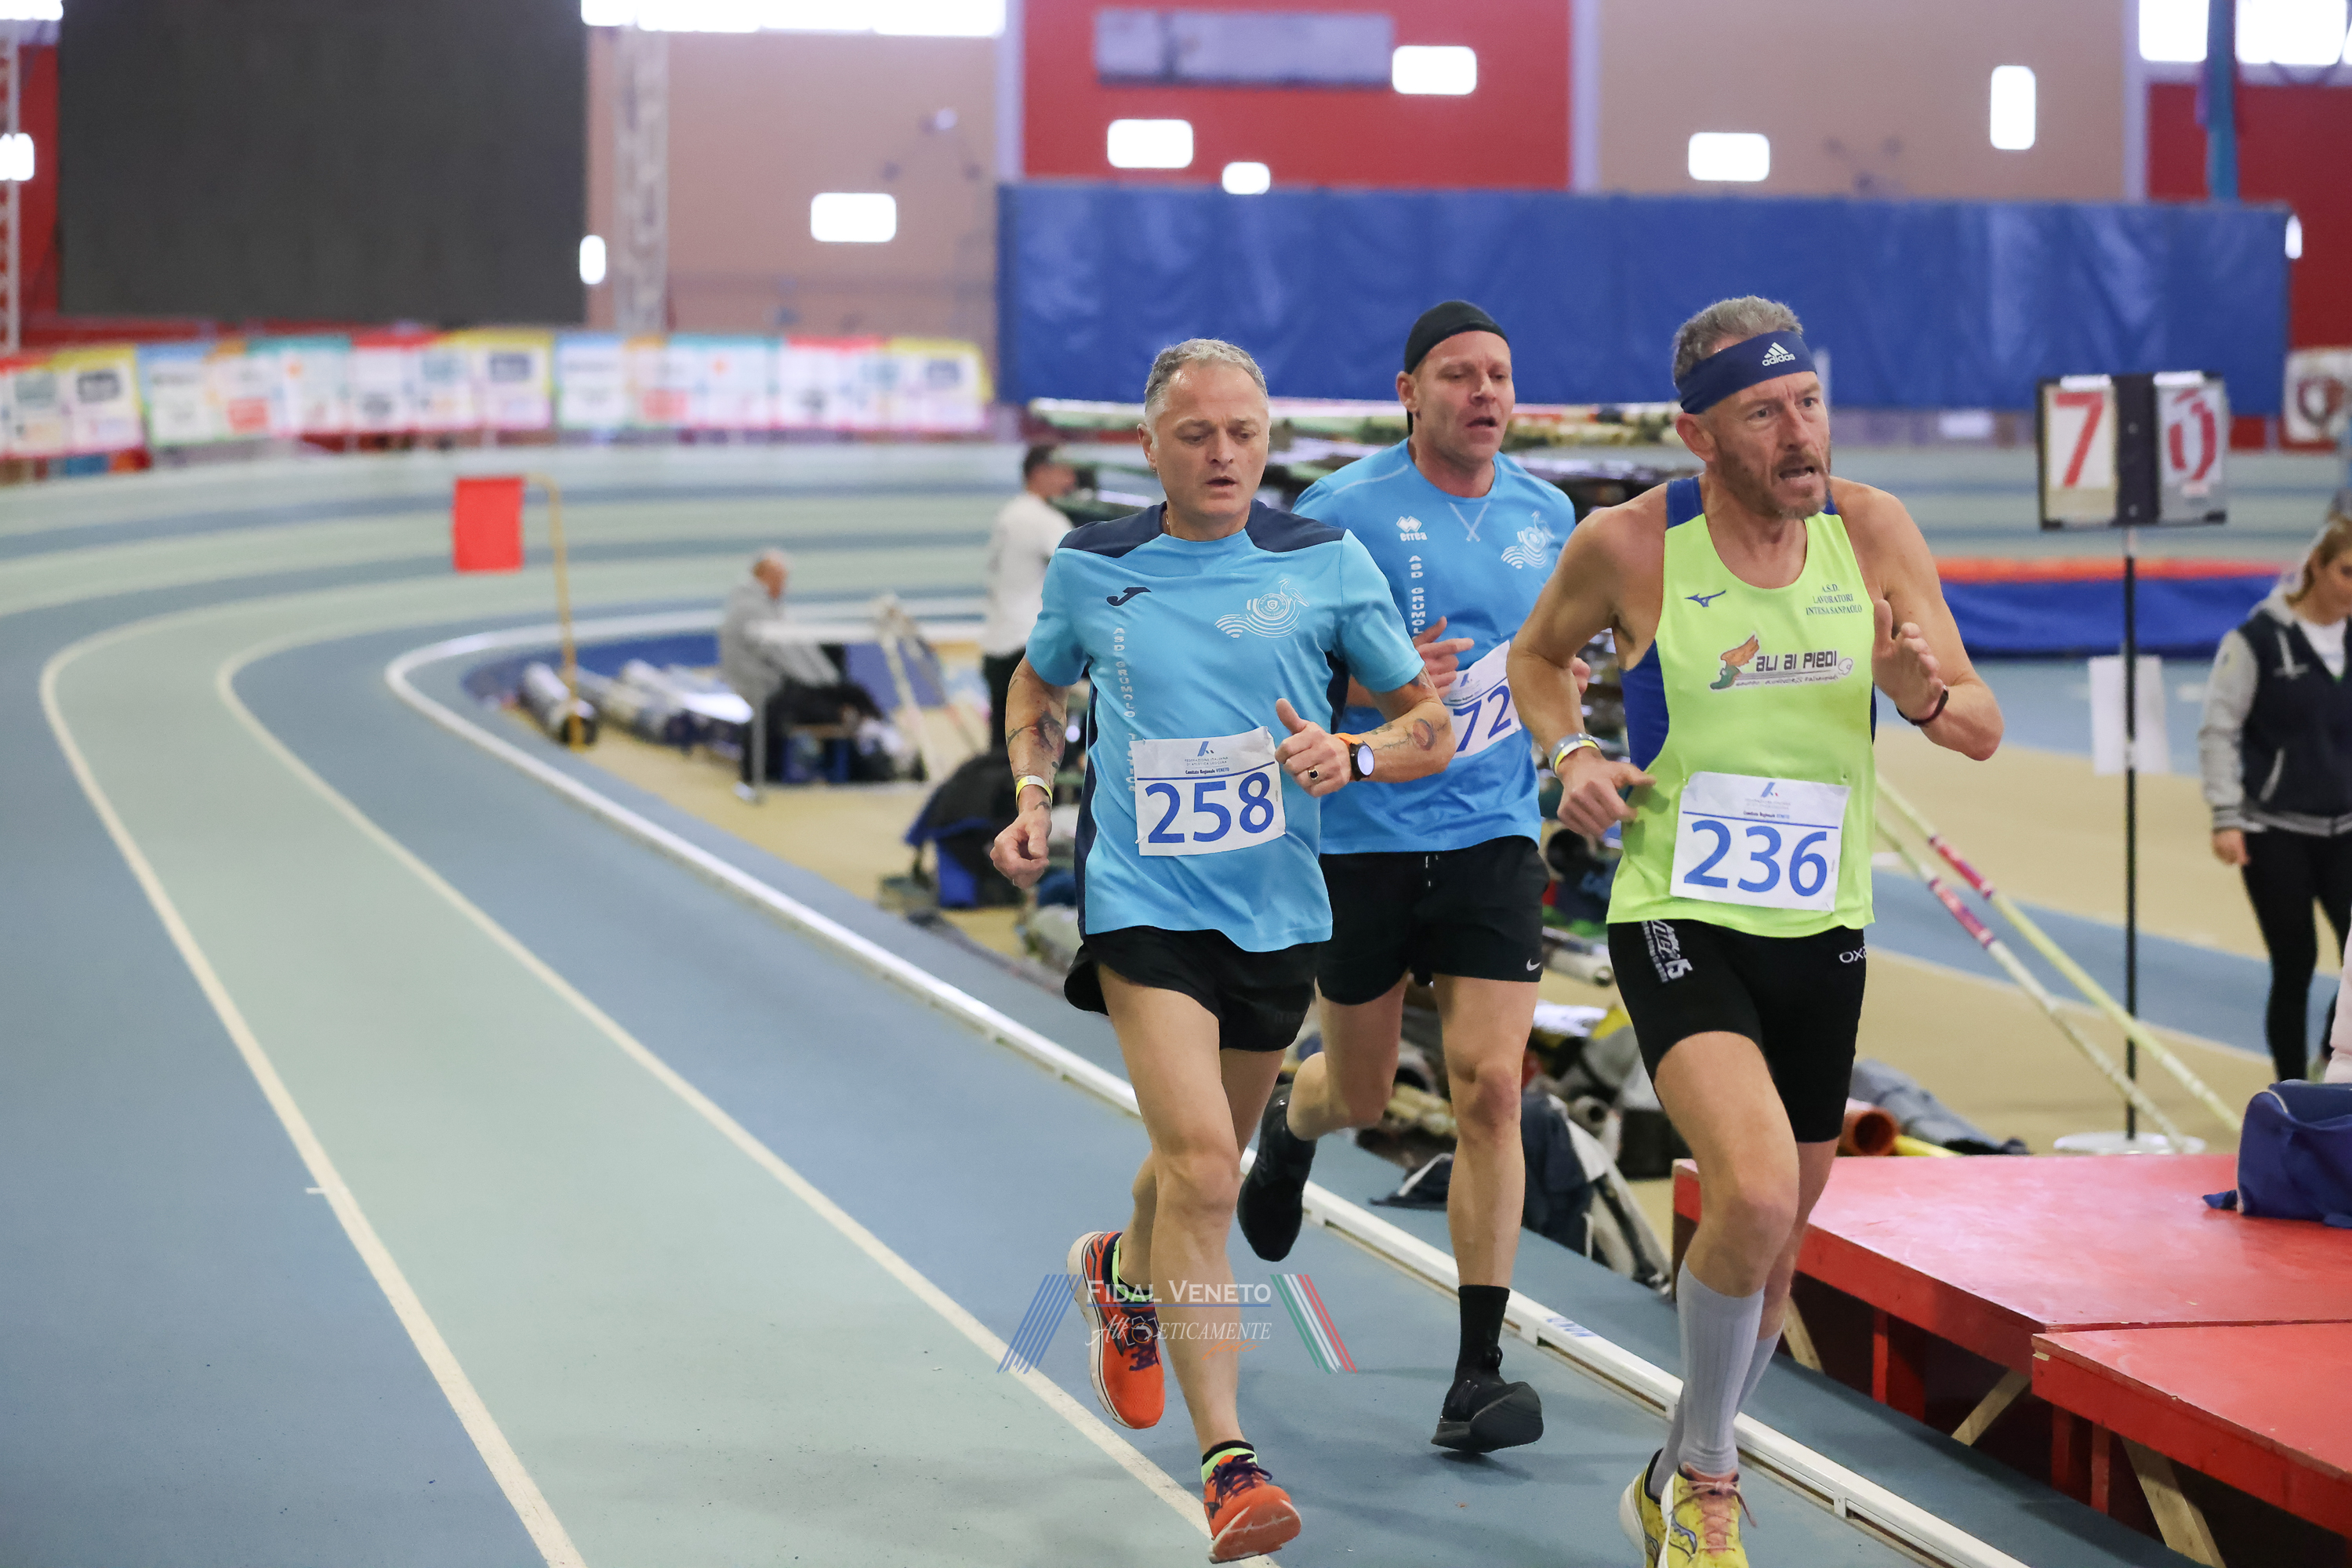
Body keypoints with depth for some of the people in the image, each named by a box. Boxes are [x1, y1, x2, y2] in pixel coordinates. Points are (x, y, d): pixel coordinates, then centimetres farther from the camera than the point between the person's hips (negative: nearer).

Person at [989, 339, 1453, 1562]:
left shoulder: (1326, 563, -1)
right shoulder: (1090, 568, 1)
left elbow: (1433, 726, 4)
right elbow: (1037, 691, 21)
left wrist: (1353, 756, -17)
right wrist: (1033, 798, 4)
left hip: (1276, 909, 3)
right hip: (1144, 901, -2)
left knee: (1205, 1162, 19)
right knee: (1199, 1164, -19)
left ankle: (1123, 1274, 55)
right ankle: (1226, 1461, -17)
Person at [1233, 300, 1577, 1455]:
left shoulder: (1547, 513, 5)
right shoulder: (1342, 510, -9)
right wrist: (1374, 684, -23)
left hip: (1492, 836, 2)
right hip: (1361, 838, -2)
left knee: (1489, 1088, -11)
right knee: (1363, 1095, 12)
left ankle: (1477, 1372, -7)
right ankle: (1291, 1119, 53)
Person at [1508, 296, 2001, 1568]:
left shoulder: (1870, 531, -3)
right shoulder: (1631, 545, -10)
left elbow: (1983, 729, 1)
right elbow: (1537, 655, 11)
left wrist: (1923, 696, -22)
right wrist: (1570, 754, -8)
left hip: (1821, 929, 4)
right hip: (1678, 923, -4)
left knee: (1777, 1238, 14)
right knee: (1755, 1194, -26)